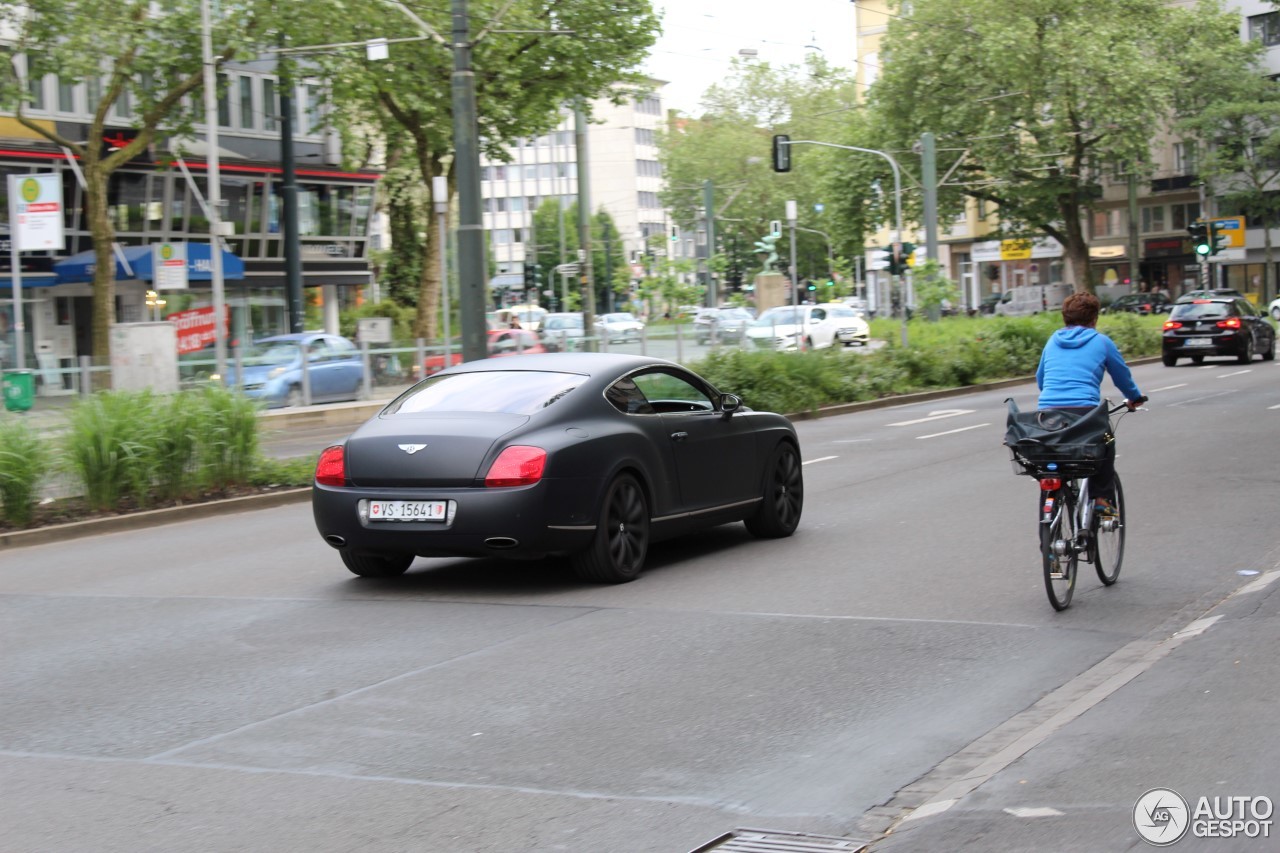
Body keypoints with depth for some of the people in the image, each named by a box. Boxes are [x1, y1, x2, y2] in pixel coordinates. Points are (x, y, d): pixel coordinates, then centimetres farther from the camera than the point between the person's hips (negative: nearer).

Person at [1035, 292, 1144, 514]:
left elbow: (1040, 379, 31)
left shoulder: (1053, 341, 20)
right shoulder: (1101, 342, 11)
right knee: (1105, 445, 25)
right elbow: (1123, 376, 23)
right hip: (1084, 410, -3)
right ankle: (1103, 498, 15)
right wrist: (1135, 398, 43)